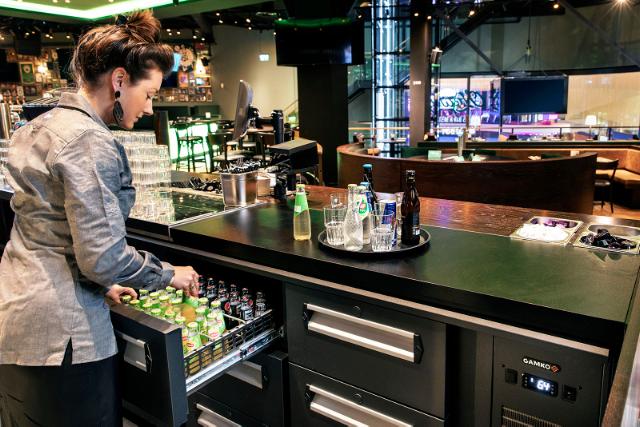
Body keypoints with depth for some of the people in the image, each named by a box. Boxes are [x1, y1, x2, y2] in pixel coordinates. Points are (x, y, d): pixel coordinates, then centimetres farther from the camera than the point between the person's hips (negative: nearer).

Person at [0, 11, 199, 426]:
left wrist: (100, 281, 17)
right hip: (59, 331, -10)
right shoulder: (90, 142, -19)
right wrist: (169, 274, -7)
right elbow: (104, 255, -23)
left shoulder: (40, 127, 11)